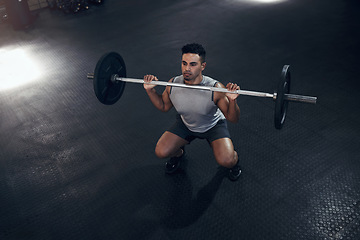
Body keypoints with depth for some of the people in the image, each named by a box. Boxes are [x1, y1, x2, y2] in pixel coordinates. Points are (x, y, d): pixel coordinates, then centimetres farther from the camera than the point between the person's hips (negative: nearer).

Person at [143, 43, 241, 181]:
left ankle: (234, 159, 14)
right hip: (185, 124, 3)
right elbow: (164, 106, -2)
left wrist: (232, 100, -44)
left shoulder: (215, 89, -33)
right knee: (161, 152, -13)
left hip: (213, 125, -3)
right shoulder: (173, 85, -23)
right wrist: (150, 90, -16)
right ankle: (178, 153, 24)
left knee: (226, 161, -25)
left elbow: (233, 119, -24)